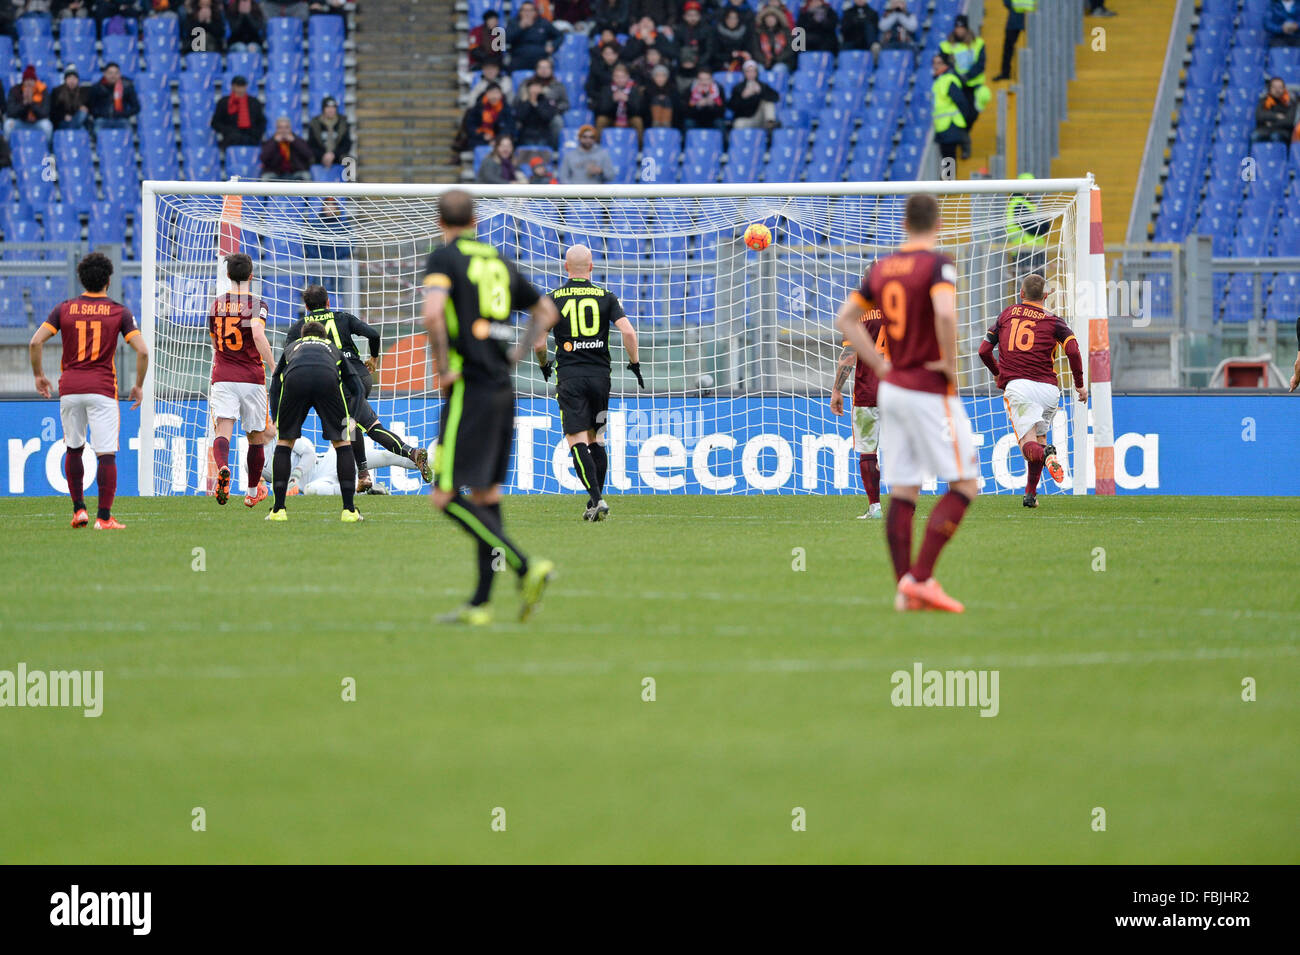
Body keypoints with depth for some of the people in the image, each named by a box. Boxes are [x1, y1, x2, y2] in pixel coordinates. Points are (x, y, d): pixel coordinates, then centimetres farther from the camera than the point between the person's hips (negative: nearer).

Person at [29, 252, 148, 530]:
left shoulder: (64, 309, 5)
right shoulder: (119, 312, 1)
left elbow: (35, 343, -2)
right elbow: (142, 351, -6)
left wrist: (38, 375, 11)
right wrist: (139, 385, 6)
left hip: (69, 388, 2)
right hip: (102, 389, -2)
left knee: (74, 449, 19)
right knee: (106, 454, -3)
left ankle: (78, 509, 19)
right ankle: (104, 517, -9)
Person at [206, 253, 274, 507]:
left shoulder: (216, 304, 10)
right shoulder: (257, 304, -4)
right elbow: (258, 335, -23)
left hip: (222, 379, 1)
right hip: (252, 378, -1)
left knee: (223, 431, -11)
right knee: (256, 436, 16)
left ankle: (222, 469, -43)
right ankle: (253, 492, 29)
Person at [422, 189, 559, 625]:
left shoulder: (444, 258, -6)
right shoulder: (499, 261, 15)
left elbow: (433, 312, -24)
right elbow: (546, 311, 25)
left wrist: (444, 366, -13)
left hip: (471, 389, -7)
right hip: (503, 389, 7)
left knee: (448, 498, -7)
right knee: (486, 496, 11)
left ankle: (525, 567, -20)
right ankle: (480, 603, 10)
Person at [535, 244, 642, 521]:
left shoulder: (553, 299, 1)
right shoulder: (606, 297, 4)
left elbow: (539, 343, -1)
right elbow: (628, 332, -8)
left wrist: (543, 366, 18)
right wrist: (634, 363, 5)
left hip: (569, 376, -2)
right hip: (600, 374, 2)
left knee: (577, 441, -6)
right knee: (597, 440, 15)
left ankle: (597, 499, -21)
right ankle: (596, 502, 15)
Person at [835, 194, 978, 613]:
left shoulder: (882, 268, 9)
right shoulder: (937, 264, -12)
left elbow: (845, 318, 14)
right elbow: (945, 313, -30)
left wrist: (881, 364, 12)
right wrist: (951, 365, -16)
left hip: (893, 387, 7)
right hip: (931, 391, -7)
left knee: (902, 490, 8)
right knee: (965, 484, -1)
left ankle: (905, 587, 5)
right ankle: (920, 577, -11)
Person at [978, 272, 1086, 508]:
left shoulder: (1007, 314, 14)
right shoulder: (1053, 321, 8)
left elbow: (984, 350, 17)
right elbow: (1073, 351, -7)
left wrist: (998, 373, 35)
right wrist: (1079, 385, 5)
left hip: (1017, 386, -1)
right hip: (1048, 389, 1)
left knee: (1029, 445, -8)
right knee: (1040, 436, 23)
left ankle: (1045, 454, -44)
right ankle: (1031, 493, 16)